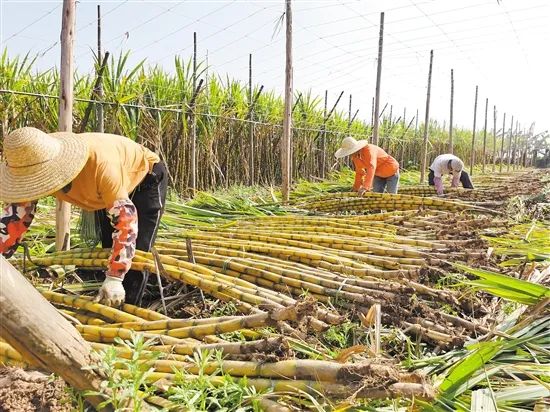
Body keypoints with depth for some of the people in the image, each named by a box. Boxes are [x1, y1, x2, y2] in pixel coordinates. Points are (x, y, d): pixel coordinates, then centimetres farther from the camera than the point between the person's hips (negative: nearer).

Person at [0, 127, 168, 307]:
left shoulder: (100, 164, -45)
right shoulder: (35, 165, -25)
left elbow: (125, 219, -42)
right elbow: (15, 215, -18)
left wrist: (115, 277, -44)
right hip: (109, 192, 7)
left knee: (134, 254, -14)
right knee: (109, 249, 14)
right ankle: (110, 308, 29)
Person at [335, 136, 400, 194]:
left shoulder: (369, 150, -35)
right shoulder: (355, 156, -10)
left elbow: (371, 168, -47)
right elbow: (359, 172, 1)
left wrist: (365, 187, -55)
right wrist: (356, 188, 1)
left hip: (391, 171, -7)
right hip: (379, 174, 7)